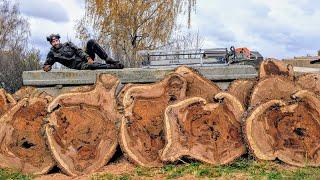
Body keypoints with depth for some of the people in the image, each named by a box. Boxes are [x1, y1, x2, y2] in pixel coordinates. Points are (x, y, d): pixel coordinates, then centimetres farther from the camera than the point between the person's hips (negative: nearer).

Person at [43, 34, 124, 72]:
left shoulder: (67, 44, 15)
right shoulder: (52, 53, 9)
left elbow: (78, 50, 5)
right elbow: (46, 64, 15)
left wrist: (88, 58, -12)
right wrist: (46, 67, -11)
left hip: (84, 58, 4)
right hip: (78, 65, -4)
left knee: (91, 42, -19)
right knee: (88, 66, -40)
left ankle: (108, 60, -19)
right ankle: (114, 66, -37)